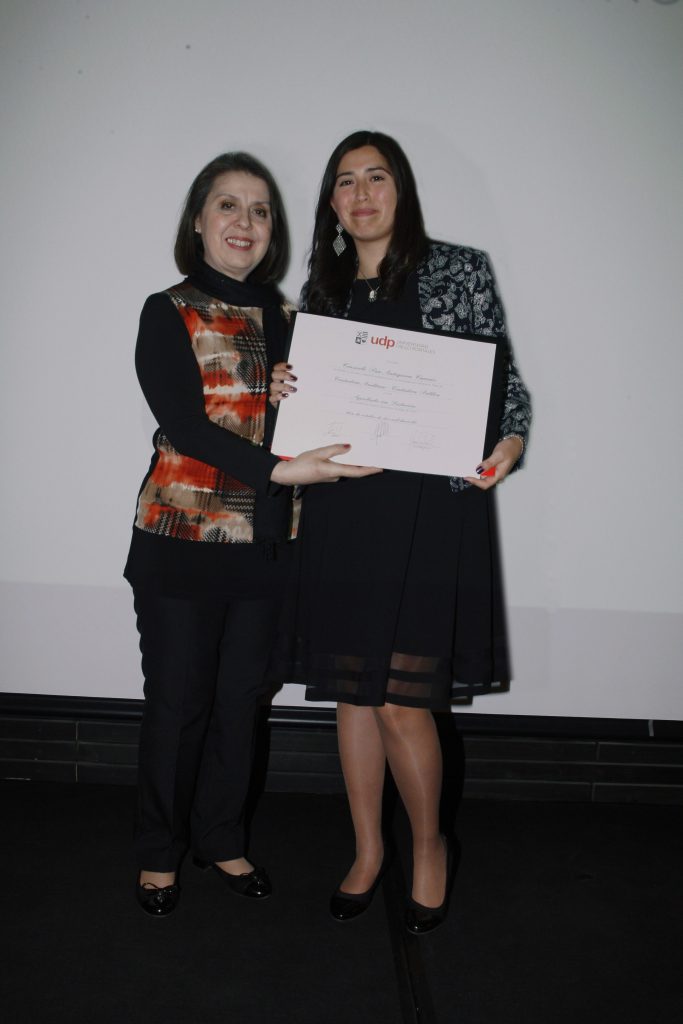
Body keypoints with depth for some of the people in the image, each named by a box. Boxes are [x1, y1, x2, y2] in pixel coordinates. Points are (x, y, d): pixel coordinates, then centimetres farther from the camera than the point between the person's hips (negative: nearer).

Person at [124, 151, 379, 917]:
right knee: (177, 702, 7)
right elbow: (184, 425, -16)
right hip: (181, 539, -4)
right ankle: (160, 852, 29)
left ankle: (221, 838, 33)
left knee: (240, 699, 13)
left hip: (263, 543, 4)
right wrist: (279, 469, -27)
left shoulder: (285, 318, 10)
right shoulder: (168, 314, -3)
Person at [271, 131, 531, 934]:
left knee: (401, 701, -5)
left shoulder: (459, 271, 4)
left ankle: (429, 846, 23)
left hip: (430, 506, -4)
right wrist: (282, 392, -4)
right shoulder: (321, 289, 15)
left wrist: (509, 439, -15)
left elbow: (503, 378, 3)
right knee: (353, 691, 10)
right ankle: (367, 849, 30)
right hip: (340, 508, 4)